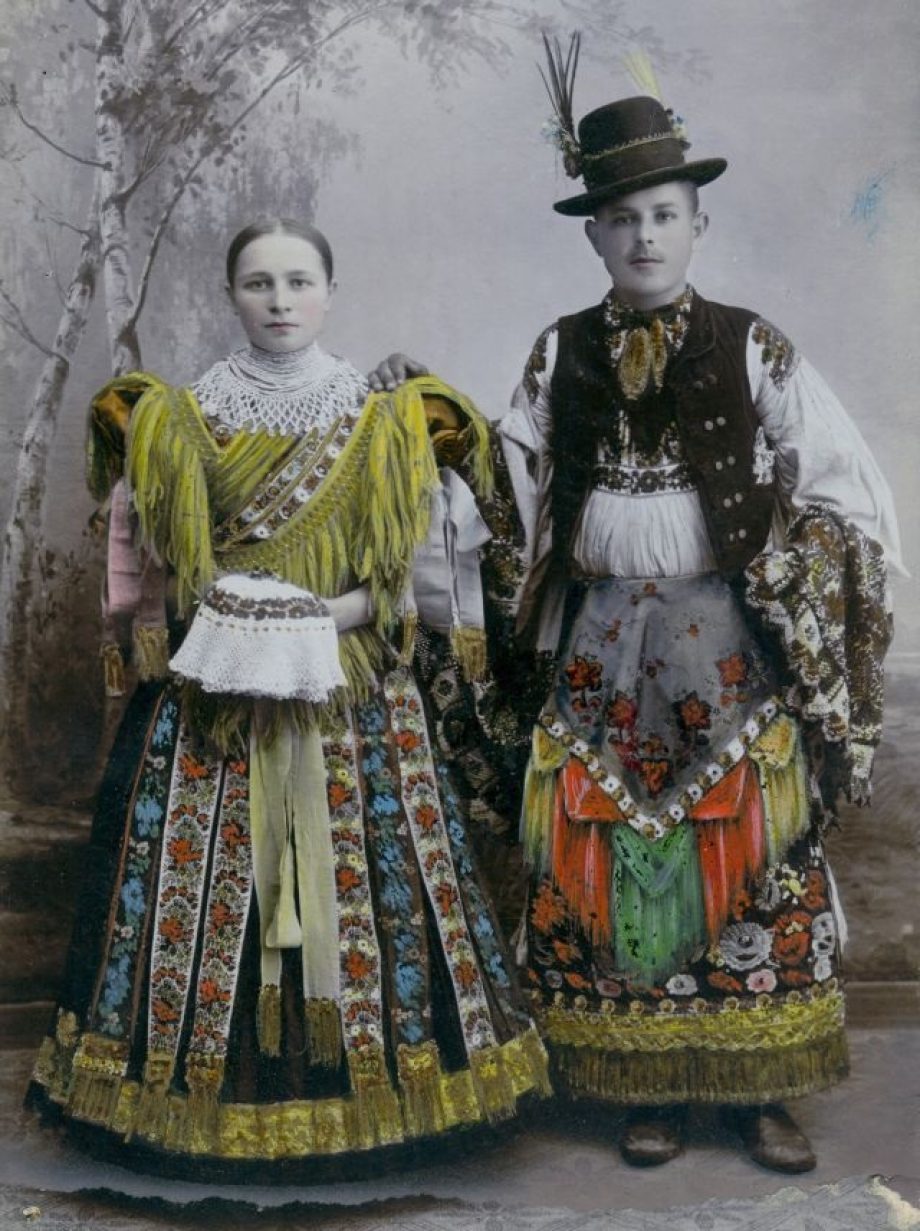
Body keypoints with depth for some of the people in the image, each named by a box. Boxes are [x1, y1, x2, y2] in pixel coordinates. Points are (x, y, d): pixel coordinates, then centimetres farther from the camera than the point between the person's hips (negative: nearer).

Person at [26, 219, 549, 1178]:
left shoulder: (386, 420, 5)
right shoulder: (178, 418, 6)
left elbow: (418, 565, 2)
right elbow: (144, 555, 6)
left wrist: (342, 612, -14)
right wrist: (235, 621, -10)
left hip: (353, 693, 0)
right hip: (212, 693, 1)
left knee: (356, 873, 0)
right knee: (206, 876, 1)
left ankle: (362, 1069, 14)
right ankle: (208, 1081, 14)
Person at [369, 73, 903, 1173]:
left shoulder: (751, 349, 2)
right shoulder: (560, 356, 7)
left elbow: (839, 482, 3)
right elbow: (512, 479, 11)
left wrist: (791, 584, -7)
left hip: (728, 644, -1)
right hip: (602, 647, 2)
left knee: (747, 855, 1)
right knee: (611, 860, 3)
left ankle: (761, 1090, 15)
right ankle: (650, 1090, 17)